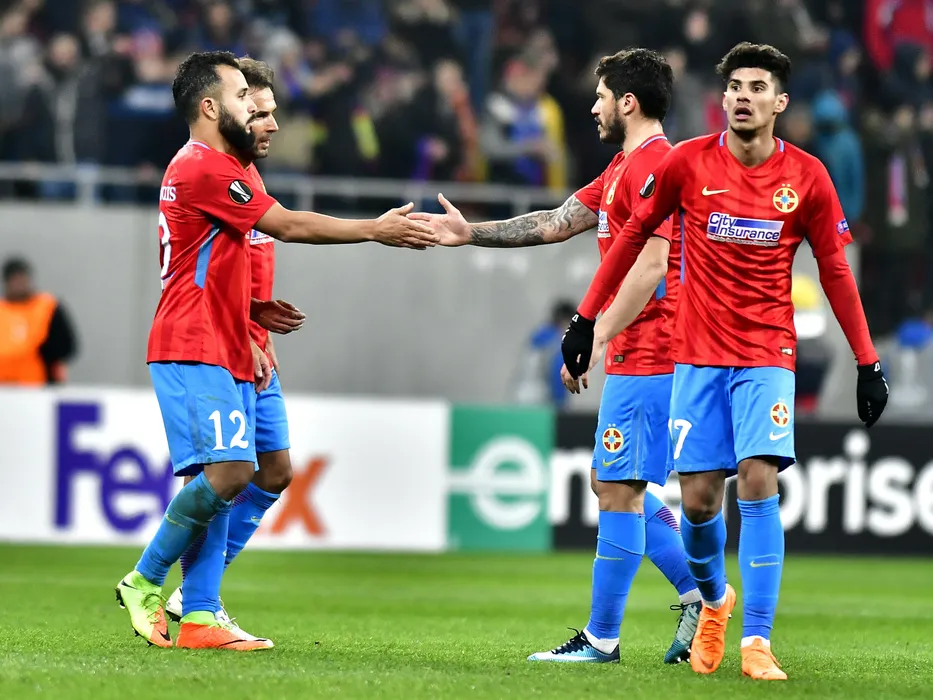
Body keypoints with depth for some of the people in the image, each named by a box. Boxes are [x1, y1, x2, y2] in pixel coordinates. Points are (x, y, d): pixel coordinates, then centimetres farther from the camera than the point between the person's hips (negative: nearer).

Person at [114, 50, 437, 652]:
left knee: (224, 478, 3)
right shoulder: (204, 168, -12)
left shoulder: (213, 168, 21)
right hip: (194, 353, -10)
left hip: (226, 355, 10)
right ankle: (145, 583, -6)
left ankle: (200, 618, 0)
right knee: (228, 471, -19)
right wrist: (377, 230, -7)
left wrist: (247, 342, 22)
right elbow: (289, 226, -12)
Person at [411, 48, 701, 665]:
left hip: (645, 356, -11)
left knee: (618, 488, -7)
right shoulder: (625, 166, 19)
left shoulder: (651, 164, -14)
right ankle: (698, 594, 15)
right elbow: (557, 223, 24)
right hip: (639, 356, 11)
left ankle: (602, 638, -4)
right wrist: (470, 233, 24)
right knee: (617, 486, 14)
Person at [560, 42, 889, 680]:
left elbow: (835, 271, 5)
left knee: (758, 483, -15)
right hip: (698, 356, 1)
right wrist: (588, 319, 8)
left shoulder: (807, 177, -2)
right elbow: (636, 237, 8)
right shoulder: (687, 163, -3)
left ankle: (757, 641, -11)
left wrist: (868, 363, 3)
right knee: (699, 500, 0)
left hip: (767, 355, -1)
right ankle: (715, 599, 31)